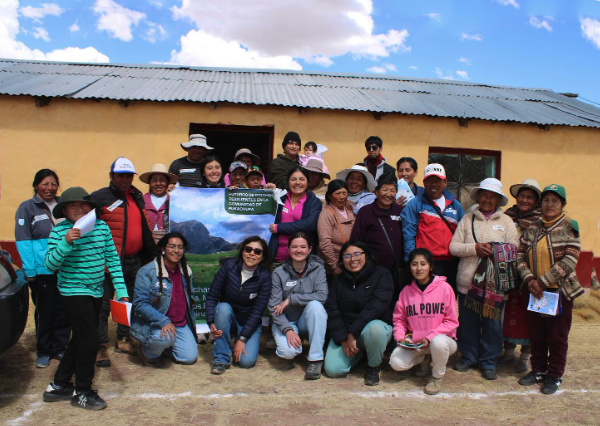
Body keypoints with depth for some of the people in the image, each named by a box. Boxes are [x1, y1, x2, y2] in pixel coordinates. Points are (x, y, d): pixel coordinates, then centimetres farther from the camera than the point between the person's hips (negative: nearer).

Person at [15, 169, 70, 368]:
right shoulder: (27, 208, -2)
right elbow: (23, 241, -6)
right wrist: (30, 271, -13)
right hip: (42, 271, -4)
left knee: (63, 311, 9)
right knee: (44, 312, 7)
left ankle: (59, 347, 23)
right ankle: (43, 351, 22)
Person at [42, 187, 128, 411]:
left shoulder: (101, 226, -2)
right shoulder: (59, 231, -11)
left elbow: (112, 258, 2)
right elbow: (50, 264, -16)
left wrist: (121, 290, -2)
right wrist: (65, 243, -31)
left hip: (96, 291, 6)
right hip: (74, 291, -6)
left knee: (80, 340, 17)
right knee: (90, 341, -4)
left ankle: (58, 386, 35)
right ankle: (82, 392, 17)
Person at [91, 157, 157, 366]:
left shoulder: (137, 199, 14)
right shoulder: (99, 197, -4)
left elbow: (145, 229, 19)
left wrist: (151, 254, 18)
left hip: (134, 262, 6)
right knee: (103, 305, -1)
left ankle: (123, 340, 30)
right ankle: (101, 347, 7)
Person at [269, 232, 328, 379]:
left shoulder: (317, 268, -6)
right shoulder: (279, 272, -7)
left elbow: (322, 296, -21)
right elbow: (273, 306, -10)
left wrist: (290, 299, -22)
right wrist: (287, 329, -24)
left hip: (308, 321, 1)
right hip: (285, 321, -1)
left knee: (315, 305, -32)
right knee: (288, 351, -30)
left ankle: (315, 359, -23)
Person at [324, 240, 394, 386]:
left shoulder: (382, 275, -7)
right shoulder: (338, 280, 7)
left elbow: (376, 306, -20)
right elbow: (331, 310, -2)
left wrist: (353, 333, -24)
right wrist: (343, 339, -15)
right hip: (344, 333, 4)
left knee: (375, 328, -39)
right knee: (332, 369, -14)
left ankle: (373, 367, -9)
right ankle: (358, 352, 18)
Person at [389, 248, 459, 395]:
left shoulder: (444, 288, -9)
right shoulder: (406, 291, 1)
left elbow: (452, 322, -8)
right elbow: (399, 319, 7)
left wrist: (430, 337, -19)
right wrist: (400, 337, -12)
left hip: (443, 338, -3)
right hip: (414, 341, 3)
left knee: (438, 342, -39)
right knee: (396, 363, -21)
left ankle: (438, 377, -5)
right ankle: (424, 358, 15)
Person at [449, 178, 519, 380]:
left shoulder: (506, 221, 8)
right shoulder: (467, 219, 10)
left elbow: (514, 250, 0)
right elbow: (453, 247, 2)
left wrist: (493, 250, -16)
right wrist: (475, 248, -13)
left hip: (495, 282, -1)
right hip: (468, 280, 1)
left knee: (492, 323, 6)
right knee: (468, 322, 7)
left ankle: (489, 362, 22)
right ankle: (468, 357, 26)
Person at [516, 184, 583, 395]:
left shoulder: (569, 228, -7)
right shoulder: (532, 229, 6)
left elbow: (569, 262, -15)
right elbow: (521, 256, 3)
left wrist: (543, 282, -18)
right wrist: (530, 280, -13)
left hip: (560, 291, -4)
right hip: (534, 292, 4)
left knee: (557, 337, 8)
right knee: (537, 335, 14)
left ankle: (555, 376, 22)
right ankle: (538, 370, 30)